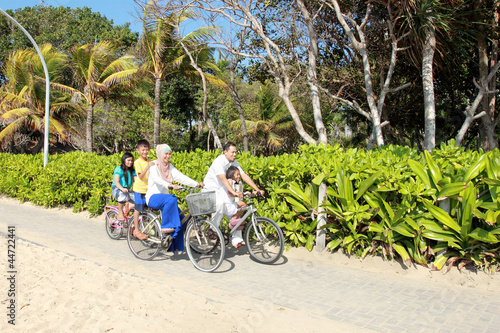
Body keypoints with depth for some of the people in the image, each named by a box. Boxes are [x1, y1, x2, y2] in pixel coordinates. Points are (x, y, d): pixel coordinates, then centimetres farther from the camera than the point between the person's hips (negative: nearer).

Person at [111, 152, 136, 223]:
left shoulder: (132, 171, 11)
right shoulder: (119, 169, -6)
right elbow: (116, 182, -17)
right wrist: (122, 188, -38)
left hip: (128, 190, 5)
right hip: (117, 189, -5)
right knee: (123, 194, -40)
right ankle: (120, 213, -20)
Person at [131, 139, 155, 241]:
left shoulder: (150, 162, 8)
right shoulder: (137, 162, -10)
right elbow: (140, 176, -22)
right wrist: (147, 167, -33)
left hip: (148, 189, 5)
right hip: (139, 189, -5)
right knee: (138, 209, 1)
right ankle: (136, 230, 10)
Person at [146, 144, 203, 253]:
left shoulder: (169, 166, 11)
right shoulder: (154, 166, -7)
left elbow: (180, 176, -2)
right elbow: (157, 179, -27)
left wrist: (196, 184, -16)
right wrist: (170, 185, -45)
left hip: (164, 196, 6)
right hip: (153, 197, -6)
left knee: (181, 217, -11)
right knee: (172, 199, -35)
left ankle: (176, 246, -1)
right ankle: (165, 226, -24)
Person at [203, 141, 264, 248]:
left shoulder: (234, 162, 0)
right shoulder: (219, 161, -23)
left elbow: (244, 176, -5)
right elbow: (223, 179, -36)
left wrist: (257, 189, -14)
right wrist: (234, 192, -49)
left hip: (223, 190, 7)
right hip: (211, 189, -7)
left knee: (235, 211, -5)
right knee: (220, 203, -36)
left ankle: (236, 239, 1)